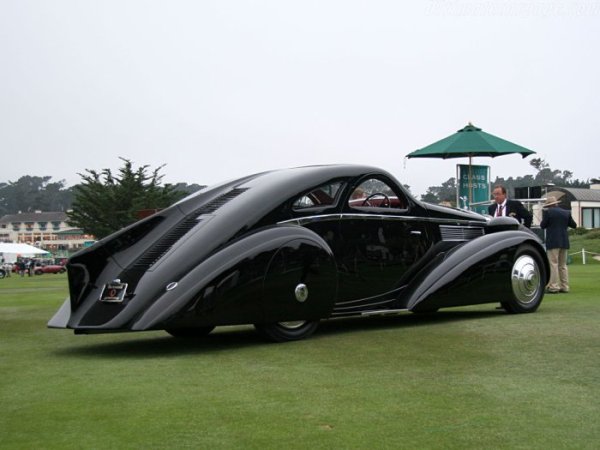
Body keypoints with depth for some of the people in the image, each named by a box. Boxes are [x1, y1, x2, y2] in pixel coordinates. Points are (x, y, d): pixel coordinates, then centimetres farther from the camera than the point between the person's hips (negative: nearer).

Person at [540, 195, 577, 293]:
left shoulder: (547, 212, -7)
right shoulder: (566, 212, 8)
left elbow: (543, 226, -5)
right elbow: (574, 225, 13)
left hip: (553, 242, -5)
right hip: (564, 242, 6)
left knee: (553, 264, -6)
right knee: (563, 265, 12)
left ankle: (554, 286, -10)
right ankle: (564, 287, 11)